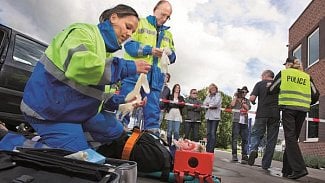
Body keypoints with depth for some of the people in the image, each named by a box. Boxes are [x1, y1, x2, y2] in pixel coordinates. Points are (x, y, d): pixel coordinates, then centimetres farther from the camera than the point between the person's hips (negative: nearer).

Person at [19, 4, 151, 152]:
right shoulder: (83, 31, -11)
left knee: (115, 129, 7)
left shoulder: (106, 50, 13)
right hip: (50, 108, -9)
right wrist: (128, 67, -26)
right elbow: (79, 65, -34)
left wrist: (121, 101, -3)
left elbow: (95, 92, 14)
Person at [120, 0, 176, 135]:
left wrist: (170, 53, -2)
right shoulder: (140, 23, 9)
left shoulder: (168, 34, 24)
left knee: (153, 110, 4)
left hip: (155, 76, 5)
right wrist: (149, 50, -16)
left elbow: (172, 58, 22)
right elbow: (129, 45, -4)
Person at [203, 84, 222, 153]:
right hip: (209, 116, 5)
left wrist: (209, 104, 1)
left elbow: (216, 103, -12)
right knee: (208, 133, 5)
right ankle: (207, 149, 10)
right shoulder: (208, 96, 19)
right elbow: (204, 103, 7)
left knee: (213, 133, -8)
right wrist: (212, 105, -7)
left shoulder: (218, 95, 3)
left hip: (215, 116, -5)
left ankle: (211, 150, -6)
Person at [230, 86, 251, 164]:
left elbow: (248, 108, 2)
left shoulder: (247, 101, 20)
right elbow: (232, 105, -7)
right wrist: (236, 96, 1)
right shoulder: (235, 99, 13)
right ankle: (234, 154, -3)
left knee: (245, 139, -2)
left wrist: (242, 101, -4)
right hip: (236, 120, -2)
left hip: (244, 122, 3)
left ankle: (244, 156, -1)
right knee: (234, 138, -6)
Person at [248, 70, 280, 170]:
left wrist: (253, 102, 15)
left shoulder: (260, 84, 5)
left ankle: (253, 149, -18)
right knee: (271, 140, 6)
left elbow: (252, 98, -6)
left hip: (262, 114, -2)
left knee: (256, 134, 11)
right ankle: (266, 164, 8)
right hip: (275, 115, 2)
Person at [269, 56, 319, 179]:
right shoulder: (307, 76, 15)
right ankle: (287, 170, 11)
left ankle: (299, 168, -19)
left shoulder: (283, 73, 7)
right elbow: (315, 95, 13)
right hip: (302, 110, 4)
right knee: (293, 138, 8)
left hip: (288, 107, -3)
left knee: (290, 138, -6)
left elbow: (272, 90, 9)